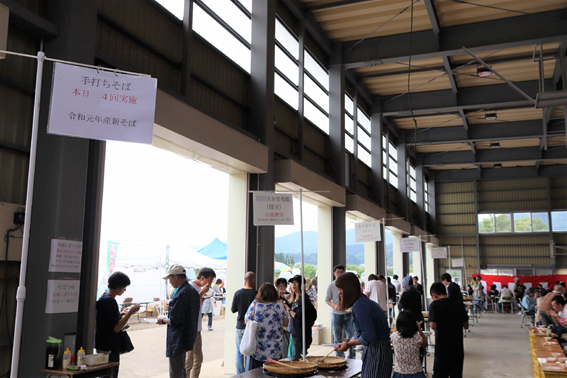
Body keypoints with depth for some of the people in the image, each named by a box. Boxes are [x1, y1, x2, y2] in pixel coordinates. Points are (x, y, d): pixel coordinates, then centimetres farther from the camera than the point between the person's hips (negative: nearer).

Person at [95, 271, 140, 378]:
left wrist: (121, 313, 14)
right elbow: (116, 328, -22)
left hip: (103, 346, 10)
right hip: (109, 348, -10)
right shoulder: (110, 301, -19)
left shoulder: (103, 298, 11)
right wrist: (130, 313, -18)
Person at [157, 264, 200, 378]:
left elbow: (173, 321, -22)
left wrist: (162, 320, -1)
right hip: (189, 338, 10)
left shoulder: (181, 294, -22)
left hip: (177, 341, -10)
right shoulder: (193, 291, 7)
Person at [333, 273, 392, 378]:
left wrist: (348, 343, -10)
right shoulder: (362, 302, 10)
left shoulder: (360, 306, -22)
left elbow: (369, 337, -24)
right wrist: (347, 343, 10)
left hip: (378, 353, -10)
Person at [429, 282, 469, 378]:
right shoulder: (459, 305, 5)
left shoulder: (434, 305, -9)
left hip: (443, 349, -5)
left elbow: (433, 326, -16)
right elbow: (466, 326, 11)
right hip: (458, 349, 5)